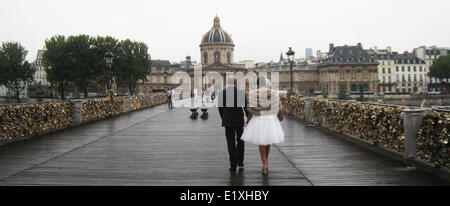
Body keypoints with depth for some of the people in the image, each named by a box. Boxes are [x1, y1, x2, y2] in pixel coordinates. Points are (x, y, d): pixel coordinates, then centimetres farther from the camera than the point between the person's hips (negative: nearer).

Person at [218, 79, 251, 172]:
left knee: (231, 142, 4)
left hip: (227, 121, 1)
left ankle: (233, 165, -1)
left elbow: (220, 108, 3)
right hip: (239, 120, -1)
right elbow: (246, 107, -6)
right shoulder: (241, 92, -6)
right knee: (240, 140, 18)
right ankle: (240, 161, 20)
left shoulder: (222, 93, -1)